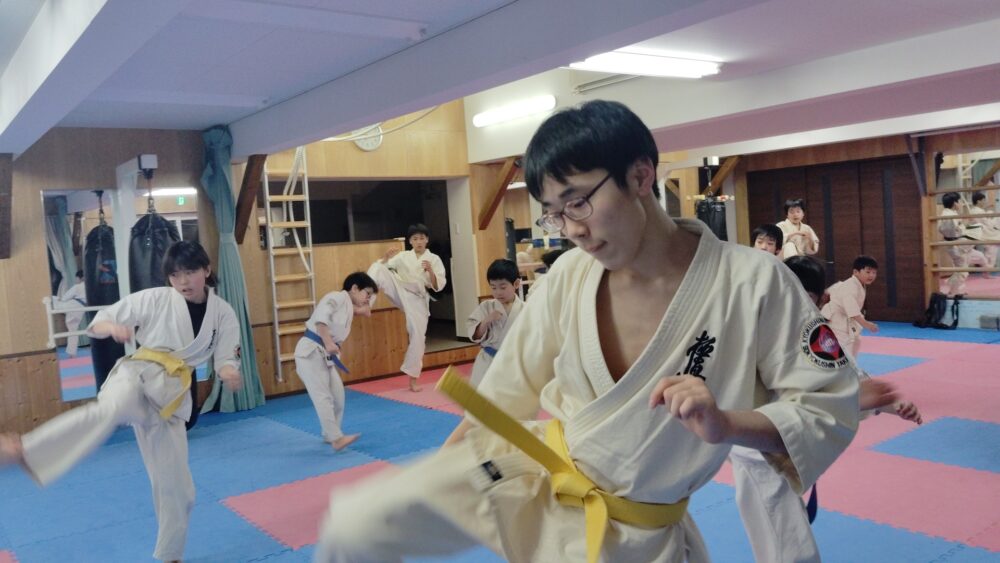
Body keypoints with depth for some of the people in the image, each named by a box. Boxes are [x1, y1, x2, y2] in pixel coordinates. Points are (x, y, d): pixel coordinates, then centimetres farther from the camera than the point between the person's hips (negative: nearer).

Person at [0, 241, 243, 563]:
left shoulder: (223, 314, 1)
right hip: (138, 375, -3)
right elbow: (97, 323, 1)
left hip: (171, 395, 3)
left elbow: (226, 359, 5)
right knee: (110, 410, -41)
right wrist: (113, 327, -23)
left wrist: (230, 373, -19)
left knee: (175, 483, 7)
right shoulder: (154, 299, -4)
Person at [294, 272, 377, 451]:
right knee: (323, 396, -12)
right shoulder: (338, 297, -12)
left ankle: (330, 435, 23)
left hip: (324, 355, 9)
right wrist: (328, 343, -30)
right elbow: (320, 316, -26)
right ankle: (336, 438, -15)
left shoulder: (349, 309, 16)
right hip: (311, 352, -9)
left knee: (337, 395, 11)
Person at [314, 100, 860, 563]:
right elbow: (508, 392, 5)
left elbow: (832, 406, -9)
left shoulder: (752, 283, -19)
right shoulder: (569, 275, -9)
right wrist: (427, 481, 13)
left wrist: (726, 424, -29)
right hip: (525, 478, 2)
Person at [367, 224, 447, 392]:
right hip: (400, 292, 1)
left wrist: (430, 271, -21)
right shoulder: (403, 256, 6)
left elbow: (438, 286, -4)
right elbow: (381, 267, 3)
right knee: (378, 268, -20)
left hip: (417, 299, -1)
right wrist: (386, 257, -16)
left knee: (418, 336, -3)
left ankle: (413, 379, 12)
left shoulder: (434, 259, 2)